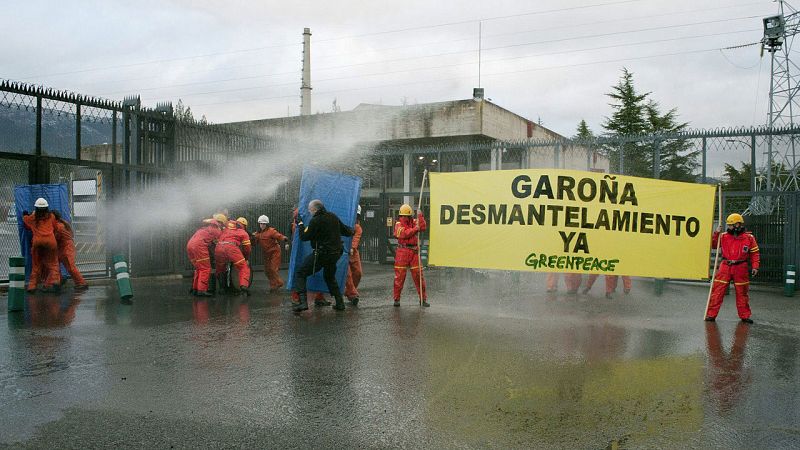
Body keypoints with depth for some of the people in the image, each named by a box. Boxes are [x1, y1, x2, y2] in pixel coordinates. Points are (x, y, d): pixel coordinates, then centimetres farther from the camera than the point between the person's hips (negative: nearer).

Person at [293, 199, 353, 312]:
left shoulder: (315, 220, -14)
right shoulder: (333, 217, 8)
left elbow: (304, 237, -11)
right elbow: (347, 231, 16)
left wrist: (300, 223, 4)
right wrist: (351, 231, 38)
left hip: (321, 254, -7)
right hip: (335, 254, 7)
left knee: (300, 274, 0)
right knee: (330, 277, 27)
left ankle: (303, 302, -14)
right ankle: (340, 303, 21)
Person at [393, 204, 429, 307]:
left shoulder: (414, 222, 9)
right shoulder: (399, 224, 1)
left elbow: (423, 227, -8)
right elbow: (403, 234, -18)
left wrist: (420, 216, -14)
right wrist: (415, 229, -17)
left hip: (414, 252, 2)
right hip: (402, 252, -2)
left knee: (418, 275, 1)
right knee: (399, 276, 1)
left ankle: (423, 299, 9)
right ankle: (397, 299, 11)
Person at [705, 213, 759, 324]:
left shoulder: (749, 237, 1)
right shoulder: (724, 236, 4)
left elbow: (755, 253, 5)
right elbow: (713, 245, 8)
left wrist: (755, 266, -4)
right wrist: (716, 234, -5)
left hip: (741, 269, 0)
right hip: (725, 267, 1)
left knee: (742, 293, 11)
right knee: (717, 291, -5)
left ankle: (745, 315, 25)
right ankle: (711, 314, -1)